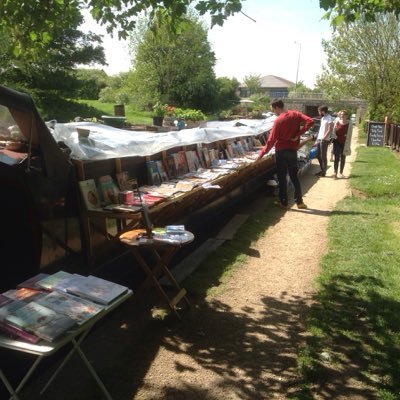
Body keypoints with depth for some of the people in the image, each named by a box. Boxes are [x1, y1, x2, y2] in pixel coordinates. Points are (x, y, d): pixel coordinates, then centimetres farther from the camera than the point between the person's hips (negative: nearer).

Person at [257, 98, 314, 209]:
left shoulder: (278, 120, -14)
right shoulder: (296, 114, 2)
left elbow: (271, 140, -15)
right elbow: (310, 121, -9)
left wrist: (261, 154, -9)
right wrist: (298, 134, -7)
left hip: (281, 151, -5)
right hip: (293, 151, 5)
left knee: (282, 177, 6)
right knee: (294, 176, 14)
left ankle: (284, 202, 11)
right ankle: (299, 201, 16)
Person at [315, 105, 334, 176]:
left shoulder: (329, 118, -12)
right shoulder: (323, 118, 15)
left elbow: (330, 130, -16)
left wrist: (324, 138, -21)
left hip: (324, 140, -9)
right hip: (319, 139, 9)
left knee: (323, 157, -2)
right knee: (319, 156, 12)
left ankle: (324, 172, 6)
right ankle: (322, 170, 23)